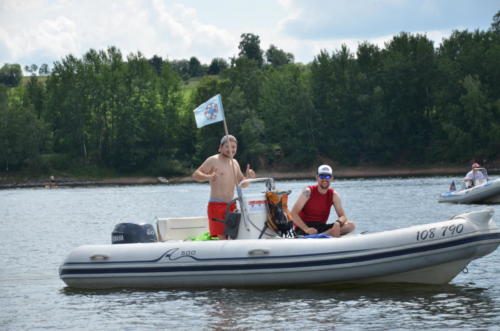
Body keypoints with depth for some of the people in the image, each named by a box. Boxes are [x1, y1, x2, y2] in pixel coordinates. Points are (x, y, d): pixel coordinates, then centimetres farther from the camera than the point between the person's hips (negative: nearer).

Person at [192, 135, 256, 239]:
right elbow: (195, 175, -12)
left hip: (231, 206, 7)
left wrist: (248, 177, 2)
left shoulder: (234, 163, 17)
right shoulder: (213, 160, -4)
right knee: (221, 238, -16)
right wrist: (208, 177, -32)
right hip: (216, 206, -7)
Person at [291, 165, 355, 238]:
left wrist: (338, 223, -26)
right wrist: (306, 229, -28)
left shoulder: (334, 195, 5)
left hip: (322, 227, 6)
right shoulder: (308, 192, -7)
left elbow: (342, 216, 0)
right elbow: (294, 213, -14)